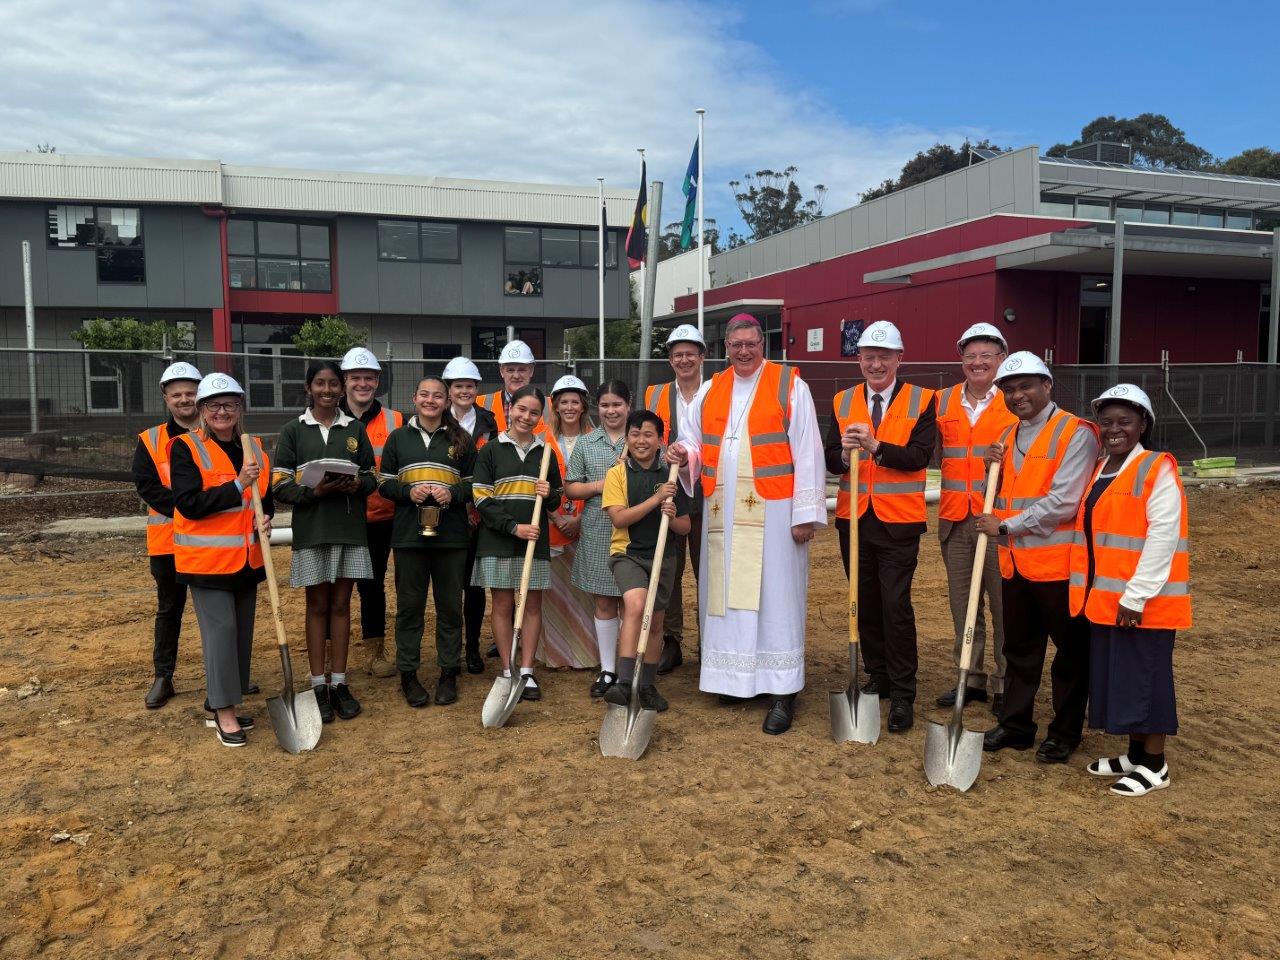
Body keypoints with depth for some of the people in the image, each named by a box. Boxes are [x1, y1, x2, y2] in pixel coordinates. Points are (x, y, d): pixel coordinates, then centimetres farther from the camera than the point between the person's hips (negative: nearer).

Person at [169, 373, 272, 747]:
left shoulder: (254, 448, 9)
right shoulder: (186, 448, -8)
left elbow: (267, 497, 19)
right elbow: (188, 504, -17)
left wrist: (265, 520, -2)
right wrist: (237, 485, -24)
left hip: (246, 558, 6)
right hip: (207, 557, -6)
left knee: (243, 631, 10)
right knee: (220, 630, -7)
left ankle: (219, 704, 25)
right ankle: (224, 714, 3)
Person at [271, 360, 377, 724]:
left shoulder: (356, 429, 8)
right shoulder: (292, 431, 2)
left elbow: (371, 477, 10)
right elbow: (280, 486, -2)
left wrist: (357, 484, -12)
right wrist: (315, 490, -19)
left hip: (350, 530, 2)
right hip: (311, 530, -2)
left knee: (341, 605, 8)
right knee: (317, 606, 5)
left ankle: (339, 683, 16)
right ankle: (318, 686, 13)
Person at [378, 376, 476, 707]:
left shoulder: (461, 440, 8)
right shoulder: (398, 438, 9)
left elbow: (475, 484, 8)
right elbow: (384, 483, 8)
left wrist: (452, 494, -12)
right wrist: (408, 491, -11)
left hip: (451, 535, 0)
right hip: (409, 534, 0)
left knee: (450, 605, 5)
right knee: (409, 605, 5)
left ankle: (449, 673, 17)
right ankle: (408, 674, 16)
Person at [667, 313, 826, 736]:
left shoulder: (790, 385, -2)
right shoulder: (711, 390, 12)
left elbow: (807, 452, -6)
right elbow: (692, 438, 19)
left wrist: (806, 512, -11)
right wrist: (684, 455, -6)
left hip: (773, 512, -5)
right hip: (723, 512, 5)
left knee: (775, 598, -3)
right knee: (725, 593, 8)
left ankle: (783, 692, 3)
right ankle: (734, 678, 21)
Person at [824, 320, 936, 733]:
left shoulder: (921, 400, -1)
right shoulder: (843, 402, 9)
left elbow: (919, 456, -13)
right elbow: (831, 459, 3)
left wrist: (875, 446, -25)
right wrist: (845, 453, -19)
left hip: (898, 521, -4)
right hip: (853, 517, 4)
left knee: (896, 604, -7)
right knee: (865, 602, 11)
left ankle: (903, 694, 3)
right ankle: (878, 676, 27)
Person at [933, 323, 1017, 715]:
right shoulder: (944, 401, 11)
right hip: (955, 520, 4)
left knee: (1003, 605, 0)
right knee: (963, 604, 11)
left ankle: (1005, 685, 12)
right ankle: (971, 679, 22)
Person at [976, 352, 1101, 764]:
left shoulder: (1075, 433, -11)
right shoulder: (1009, 436, 13)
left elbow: (1063, 502, -20)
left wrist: (1005, 526, -14)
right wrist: (993, 467, 0)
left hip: (1058, 563, -7)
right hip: (1014, 562, 7)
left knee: (1071, 652, 8)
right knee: (1019, 649, 17)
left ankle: (1065, 732, 22)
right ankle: (1015, 724, 29)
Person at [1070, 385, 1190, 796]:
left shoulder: (1157, 470, -11)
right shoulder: (1099, 471, 13)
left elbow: (1163, 536, -18)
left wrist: (1136, 595, -21)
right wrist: (1090, 590, 11)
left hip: (1142, 602, -8)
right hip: (1103, 597, 8)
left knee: (1145, 676, 1)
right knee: (1114, 675, 14)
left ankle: (1154, 766, 14)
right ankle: (1135, 754, 28)